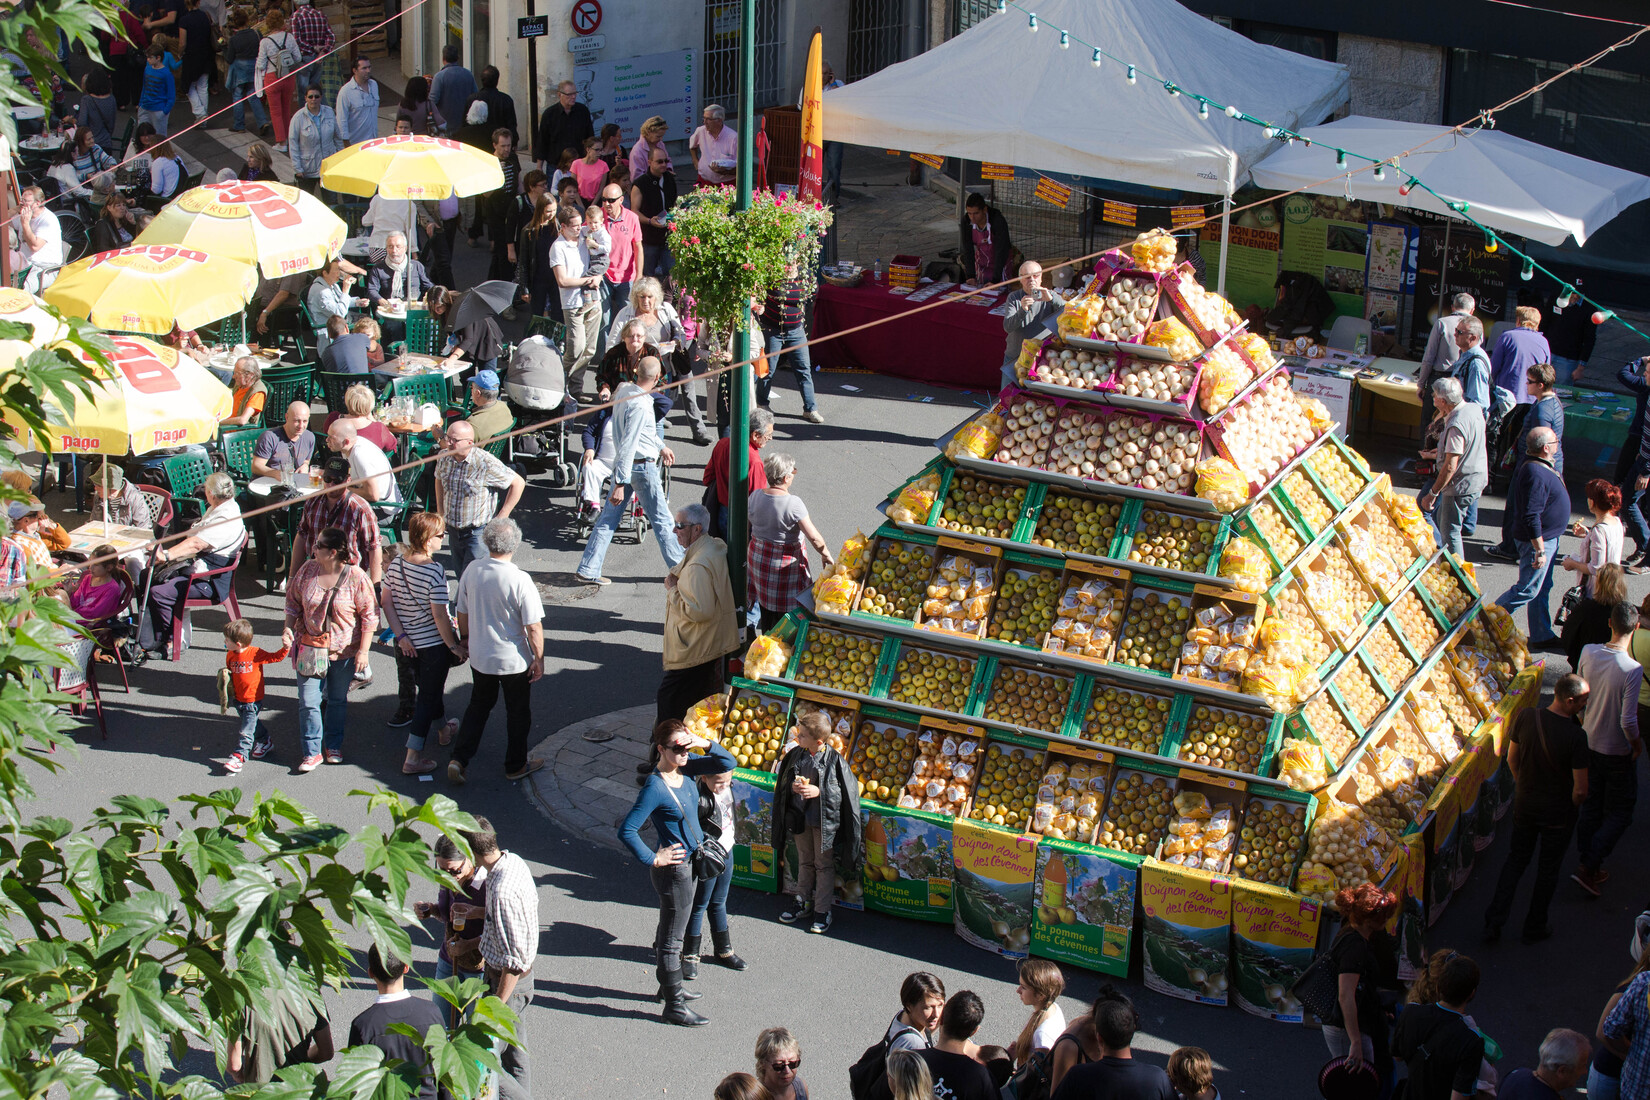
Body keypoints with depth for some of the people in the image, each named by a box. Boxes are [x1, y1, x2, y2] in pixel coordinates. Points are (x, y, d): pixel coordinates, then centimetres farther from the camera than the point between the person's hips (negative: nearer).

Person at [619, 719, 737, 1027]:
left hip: (690, 861, 8)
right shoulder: (655, 787, -24)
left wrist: (705, 744, -14)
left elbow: (728, 763, 2)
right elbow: (627, 831, -27)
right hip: (673, 870, -8)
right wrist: (653, 860, -20)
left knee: (670, 932, 24)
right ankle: (674, 1006, 12)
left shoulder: (686, 769, -2)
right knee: (671, 938, 3)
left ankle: (669, 987, 40)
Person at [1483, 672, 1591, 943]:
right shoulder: (1576, 736, -27)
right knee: (1548, 869, 17)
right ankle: (1535, 927, 31)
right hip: (1558, 813, -4)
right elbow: (1581, 789, -22)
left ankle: (1493, 922, 21)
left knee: (1516, 860, 22)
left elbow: (1512, 758, 1)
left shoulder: (1525, 717, -14)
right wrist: (1572, 804, 0)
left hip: (1524, 805, 4)